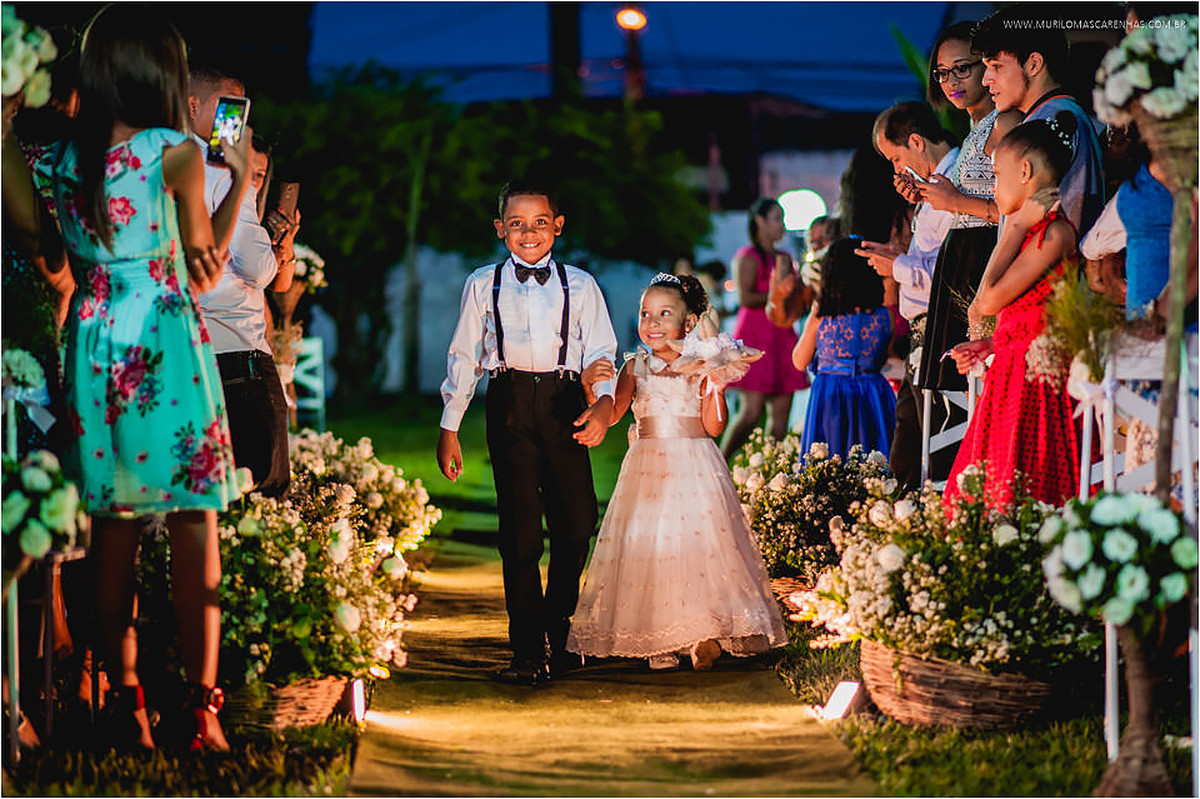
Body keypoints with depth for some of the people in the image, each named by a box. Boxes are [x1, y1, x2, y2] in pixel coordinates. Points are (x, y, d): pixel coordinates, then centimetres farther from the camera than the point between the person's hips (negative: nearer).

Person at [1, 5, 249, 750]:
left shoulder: (60, 159, 4)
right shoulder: (176, 153, -8)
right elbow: (206, 270, 1)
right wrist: (240, 181, 11)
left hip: (94, 344, 4)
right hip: (169, 345, -4)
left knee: (115, 523, 11)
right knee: (194, 524, 0)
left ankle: (126, 696, 13)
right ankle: (202, 708, -2)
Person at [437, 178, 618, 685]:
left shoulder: (580, 286, 12)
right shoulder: (483, 285, 11)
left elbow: (601, 354, 8)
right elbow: (463, 357, 12)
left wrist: (605, 404, -11)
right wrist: (449, 428, 8)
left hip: (564, 404, 1)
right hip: (510, 406, -1)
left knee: (577, 521, -5)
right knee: (520, 530, -3)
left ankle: (560, 635, 16)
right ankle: (528, 653, 1)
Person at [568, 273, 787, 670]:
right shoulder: (636, 368, 9)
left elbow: (714, 427, -2)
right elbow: (610, 415, 3)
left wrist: (716, 387, -16)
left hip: (695, 470, -2)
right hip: (648, 470, 2)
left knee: (699, 541, -11)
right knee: (646, 545, -4)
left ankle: (705, 637, -7)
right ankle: (658, 643, 0)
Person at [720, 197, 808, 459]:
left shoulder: (784, 258, 18)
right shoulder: (748, 257, -5)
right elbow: (745, 298, -16)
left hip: (782, 337, 7)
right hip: (755, 336, -7)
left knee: (781, 413, 1)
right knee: (752, 412, -13)